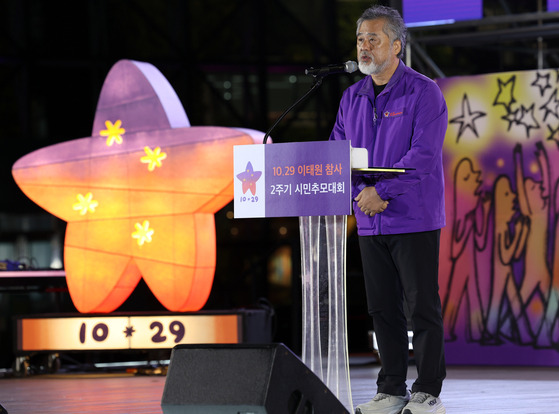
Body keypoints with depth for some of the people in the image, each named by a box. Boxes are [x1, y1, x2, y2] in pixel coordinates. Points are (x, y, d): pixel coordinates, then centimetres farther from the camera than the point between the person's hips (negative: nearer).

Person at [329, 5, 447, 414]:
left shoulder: (424, 93, -7)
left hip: (414, 218, -6)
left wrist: (381, 190, -21)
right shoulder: (352, 97, 12)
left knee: (423, 307, -4)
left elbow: (424, 154, -16)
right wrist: (361, 191, -8)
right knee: (383, 307, 8)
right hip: (370, 222, 6)